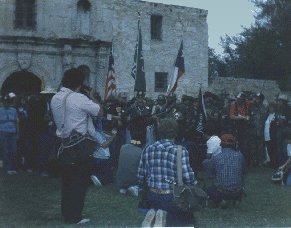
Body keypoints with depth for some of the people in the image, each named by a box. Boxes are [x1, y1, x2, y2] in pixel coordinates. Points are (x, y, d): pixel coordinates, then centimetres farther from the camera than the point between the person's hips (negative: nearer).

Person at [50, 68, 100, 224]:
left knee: (67, 179, 16)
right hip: (80, 145, -7)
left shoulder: (55, 99, 8)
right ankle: (75, 216, 7)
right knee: (80, 180, 3)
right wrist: (92, 97, 8)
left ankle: (67, 214, 24)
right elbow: (99, 111, -9)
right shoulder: (79, 99, -14)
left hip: (63, 143, 7)